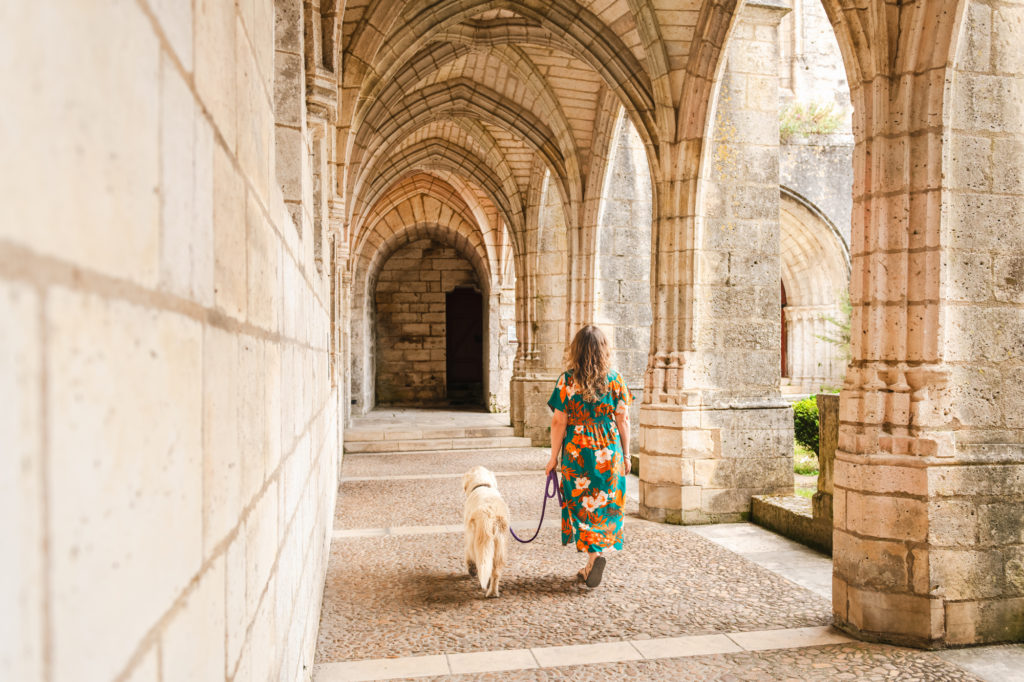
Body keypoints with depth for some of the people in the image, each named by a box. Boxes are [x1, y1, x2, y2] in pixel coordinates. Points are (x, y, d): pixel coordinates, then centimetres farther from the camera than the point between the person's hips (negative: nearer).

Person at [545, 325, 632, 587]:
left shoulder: (567, 380, -7)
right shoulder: (614, 379, -1)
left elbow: (558, 422, -7)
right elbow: (623, 420, 1)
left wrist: (553, 457, 2)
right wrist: (626, 454, 11)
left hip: (577, 451, -2)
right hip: (609, 451, 2)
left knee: (583, 506, 9)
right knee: (605, 504, 12)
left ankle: (594, 555, -8)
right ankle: (591, 566, 16)